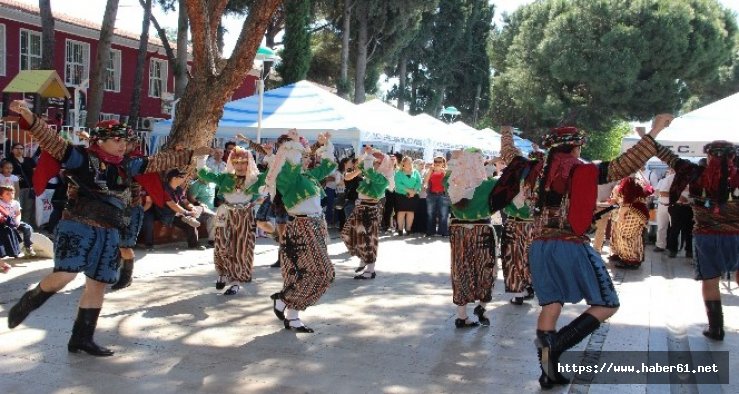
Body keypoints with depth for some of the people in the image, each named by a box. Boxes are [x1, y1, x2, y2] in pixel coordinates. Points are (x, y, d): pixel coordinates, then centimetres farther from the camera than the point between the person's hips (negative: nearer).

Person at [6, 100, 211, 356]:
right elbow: (52, 141, -16)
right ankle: (27, 303, 9)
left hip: (108, 233, 7)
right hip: (78, 227, -6)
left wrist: (192, 154, 21)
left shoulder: (126, 166, 12)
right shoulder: (81, 158, -4)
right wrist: (28, 117, -32)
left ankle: (82, 338, 19)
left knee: (97, 285, 8)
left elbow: (159, 162, 19)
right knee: (64, 275, -21)